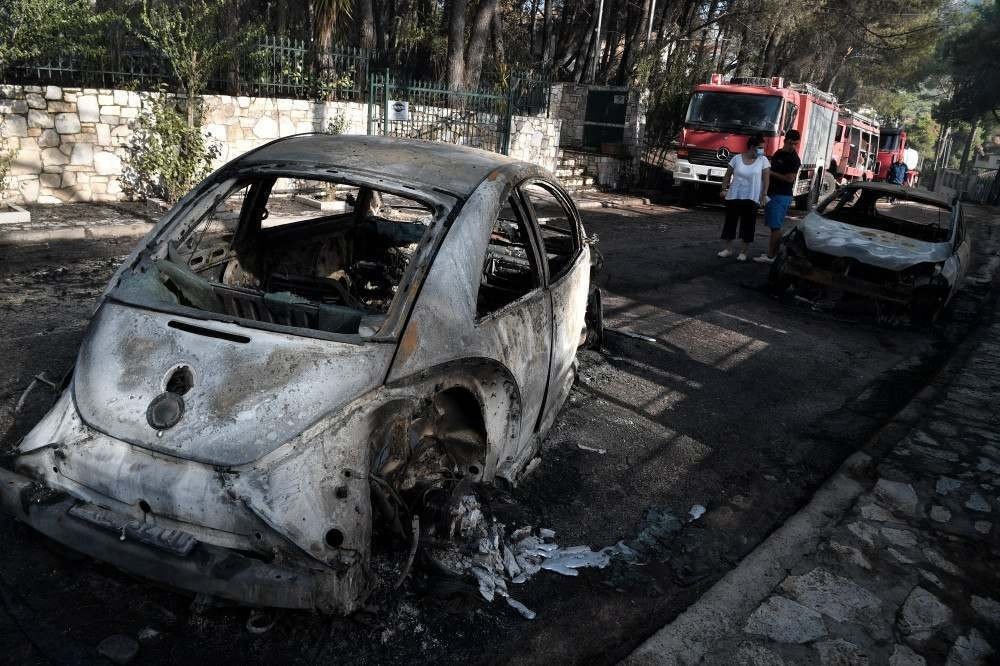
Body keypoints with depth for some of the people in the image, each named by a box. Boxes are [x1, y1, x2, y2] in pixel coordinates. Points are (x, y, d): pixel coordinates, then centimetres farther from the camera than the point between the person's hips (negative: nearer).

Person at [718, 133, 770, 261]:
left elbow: (766, 179, -1)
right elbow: (728, 175, 8)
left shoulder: (763, 160, 0)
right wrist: (724, 189, -1)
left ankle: (743, 252, 9)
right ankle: (728, 249, 17)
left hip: (751, 198, -1)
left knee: (747, 225, 1)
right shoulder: (737, 158, 1)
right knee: (730, 222, 6)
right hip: (733, 196, 1)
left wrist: (763, 195, -9)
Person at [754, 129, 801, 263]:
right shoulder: (778, 153, 16)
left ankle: (770, 256, -11)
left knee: (776, 227, -10)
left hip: (782, 196, -8)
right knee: (773, 226, 9)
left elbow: (790, 178, -15)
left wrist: (772, 173, -11)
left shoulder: (793, 158, -9)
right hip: (772, 194, 8)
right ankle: (772, 252, 13)